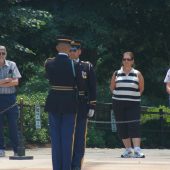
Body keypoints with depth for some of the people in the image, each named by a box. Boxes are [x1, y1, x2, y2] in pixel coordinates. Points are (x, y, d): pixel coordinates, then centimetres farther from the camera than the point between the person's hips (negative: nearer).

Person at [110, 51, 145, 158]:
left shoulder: (137, 74, 1)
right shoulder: (116, 74, 5)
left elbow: (141, 89, 11)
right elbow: (112, 87, 16)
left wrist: (135, 96, 5)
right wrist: (119, 95, 9)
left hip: (133, 104, -2)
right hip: (118, 104, 2)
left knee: (134, 125, -13)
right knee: (122, 127, 4)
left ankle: (137, 150, -18)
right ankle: (128, 150, 12)